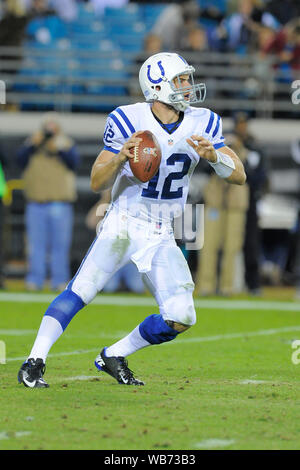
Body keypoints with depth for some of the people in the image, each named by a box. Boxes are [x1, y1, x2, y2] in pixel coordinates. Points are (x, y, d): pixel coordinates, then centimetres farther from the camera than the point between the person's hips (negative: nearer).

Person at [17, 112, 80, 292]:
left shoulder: (67, 144, 10)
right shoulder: (32, 142, 13)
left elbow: (74, 162, -6)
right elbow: (21, 160, -1)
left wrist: (58, 149, -17)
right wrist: (33, 145, -13)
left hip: (60, 202, -1)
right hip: (36, 204, 1)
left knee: (60, 244, -3)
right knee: (36, 244, -1)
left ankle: (59, 280, -2)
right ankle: (35, 280, 0)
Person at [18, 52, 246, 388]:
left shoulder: (203, 124, 1)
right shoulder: (128, 121, -10)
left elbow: (239, 177, -1)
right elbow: (96, 183, -6)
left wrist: (212, 156, -21)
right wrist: (120, 158, -26)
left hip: (161, 237, 4)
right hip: (122, 226, -4)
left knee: (180, 319, -9)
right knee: (80, 292, -21)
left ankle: (113, 357, 10)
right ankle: (34, 362, -13)